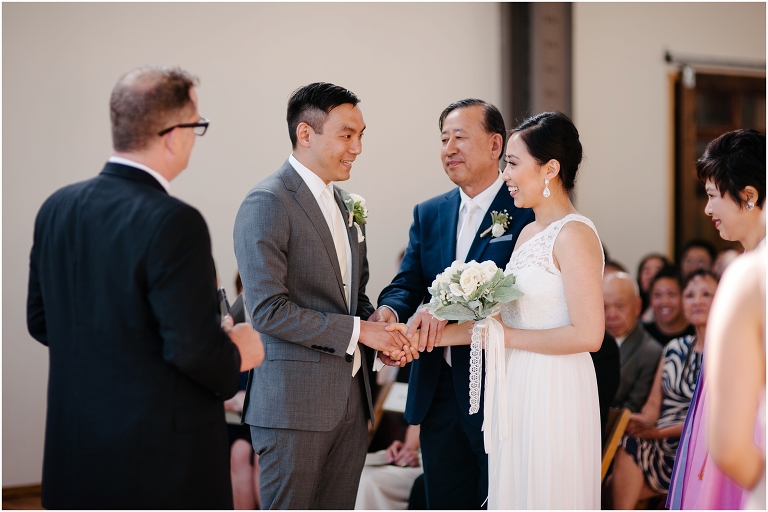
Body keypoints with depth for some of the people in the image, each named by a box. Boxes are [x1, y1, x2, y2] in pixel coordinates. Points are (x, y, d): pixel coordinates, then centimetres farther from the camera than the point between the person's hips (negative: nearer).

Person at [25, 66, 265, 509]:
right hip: (163, 456, -7)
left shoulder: (57, 208, 1)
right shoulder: (173, 223, -21)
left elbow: (40, 321, 10)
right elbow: (194, 349, -22)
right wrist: (238, 354, -2)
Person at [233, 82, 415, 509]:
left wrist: (383, 332, 2)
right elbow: (268, 311, -19)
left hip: (351, 398, 8)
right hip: (294, 401, -8)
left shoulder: (347, 204, 15)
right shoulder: (267, 203, -12)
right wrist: (358, 330, -17)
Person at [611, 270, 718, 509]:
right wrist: (642, 423, -11)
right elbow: (654, 404, 13)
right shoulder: (674, 348, 17)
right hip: (661, 445, 5)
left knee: (629, 448, -27)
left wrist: (660, 432, -17)